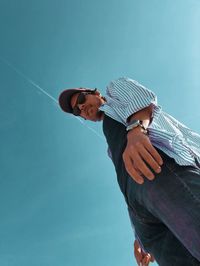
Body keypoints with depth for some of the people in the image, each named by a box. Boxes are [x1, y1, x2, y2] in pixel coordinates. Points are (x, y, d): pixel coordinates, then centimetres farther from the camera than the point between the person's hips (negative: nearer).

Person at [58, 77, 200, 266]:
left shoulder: (117, 87, 31)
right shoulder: (113, 148, 45)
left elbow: (144, 97, 6)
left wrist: (136, 131, -16)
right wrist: (140, 237, 23)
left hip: (158, 163, -6)